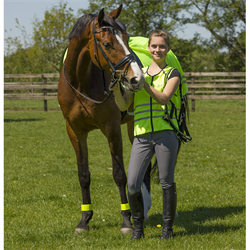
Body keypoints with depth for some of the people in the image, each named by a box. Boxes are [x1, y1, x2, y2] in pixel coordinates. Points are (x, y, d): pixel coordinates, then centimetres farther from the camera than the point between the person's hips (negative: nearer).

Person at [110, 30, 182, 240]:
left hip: (165, 134, -3)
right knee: (133, 185, -6)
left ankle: (168, 227, 12)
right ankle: (138, 228, 12)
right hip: (142, 135, 3)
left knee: (167, 183, -2)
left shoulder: (172, 74, 7)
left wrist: (143, 83, -16)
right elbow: (123, 106, 11)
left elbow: (163, 98, -10)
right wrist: (117, 90, -7)